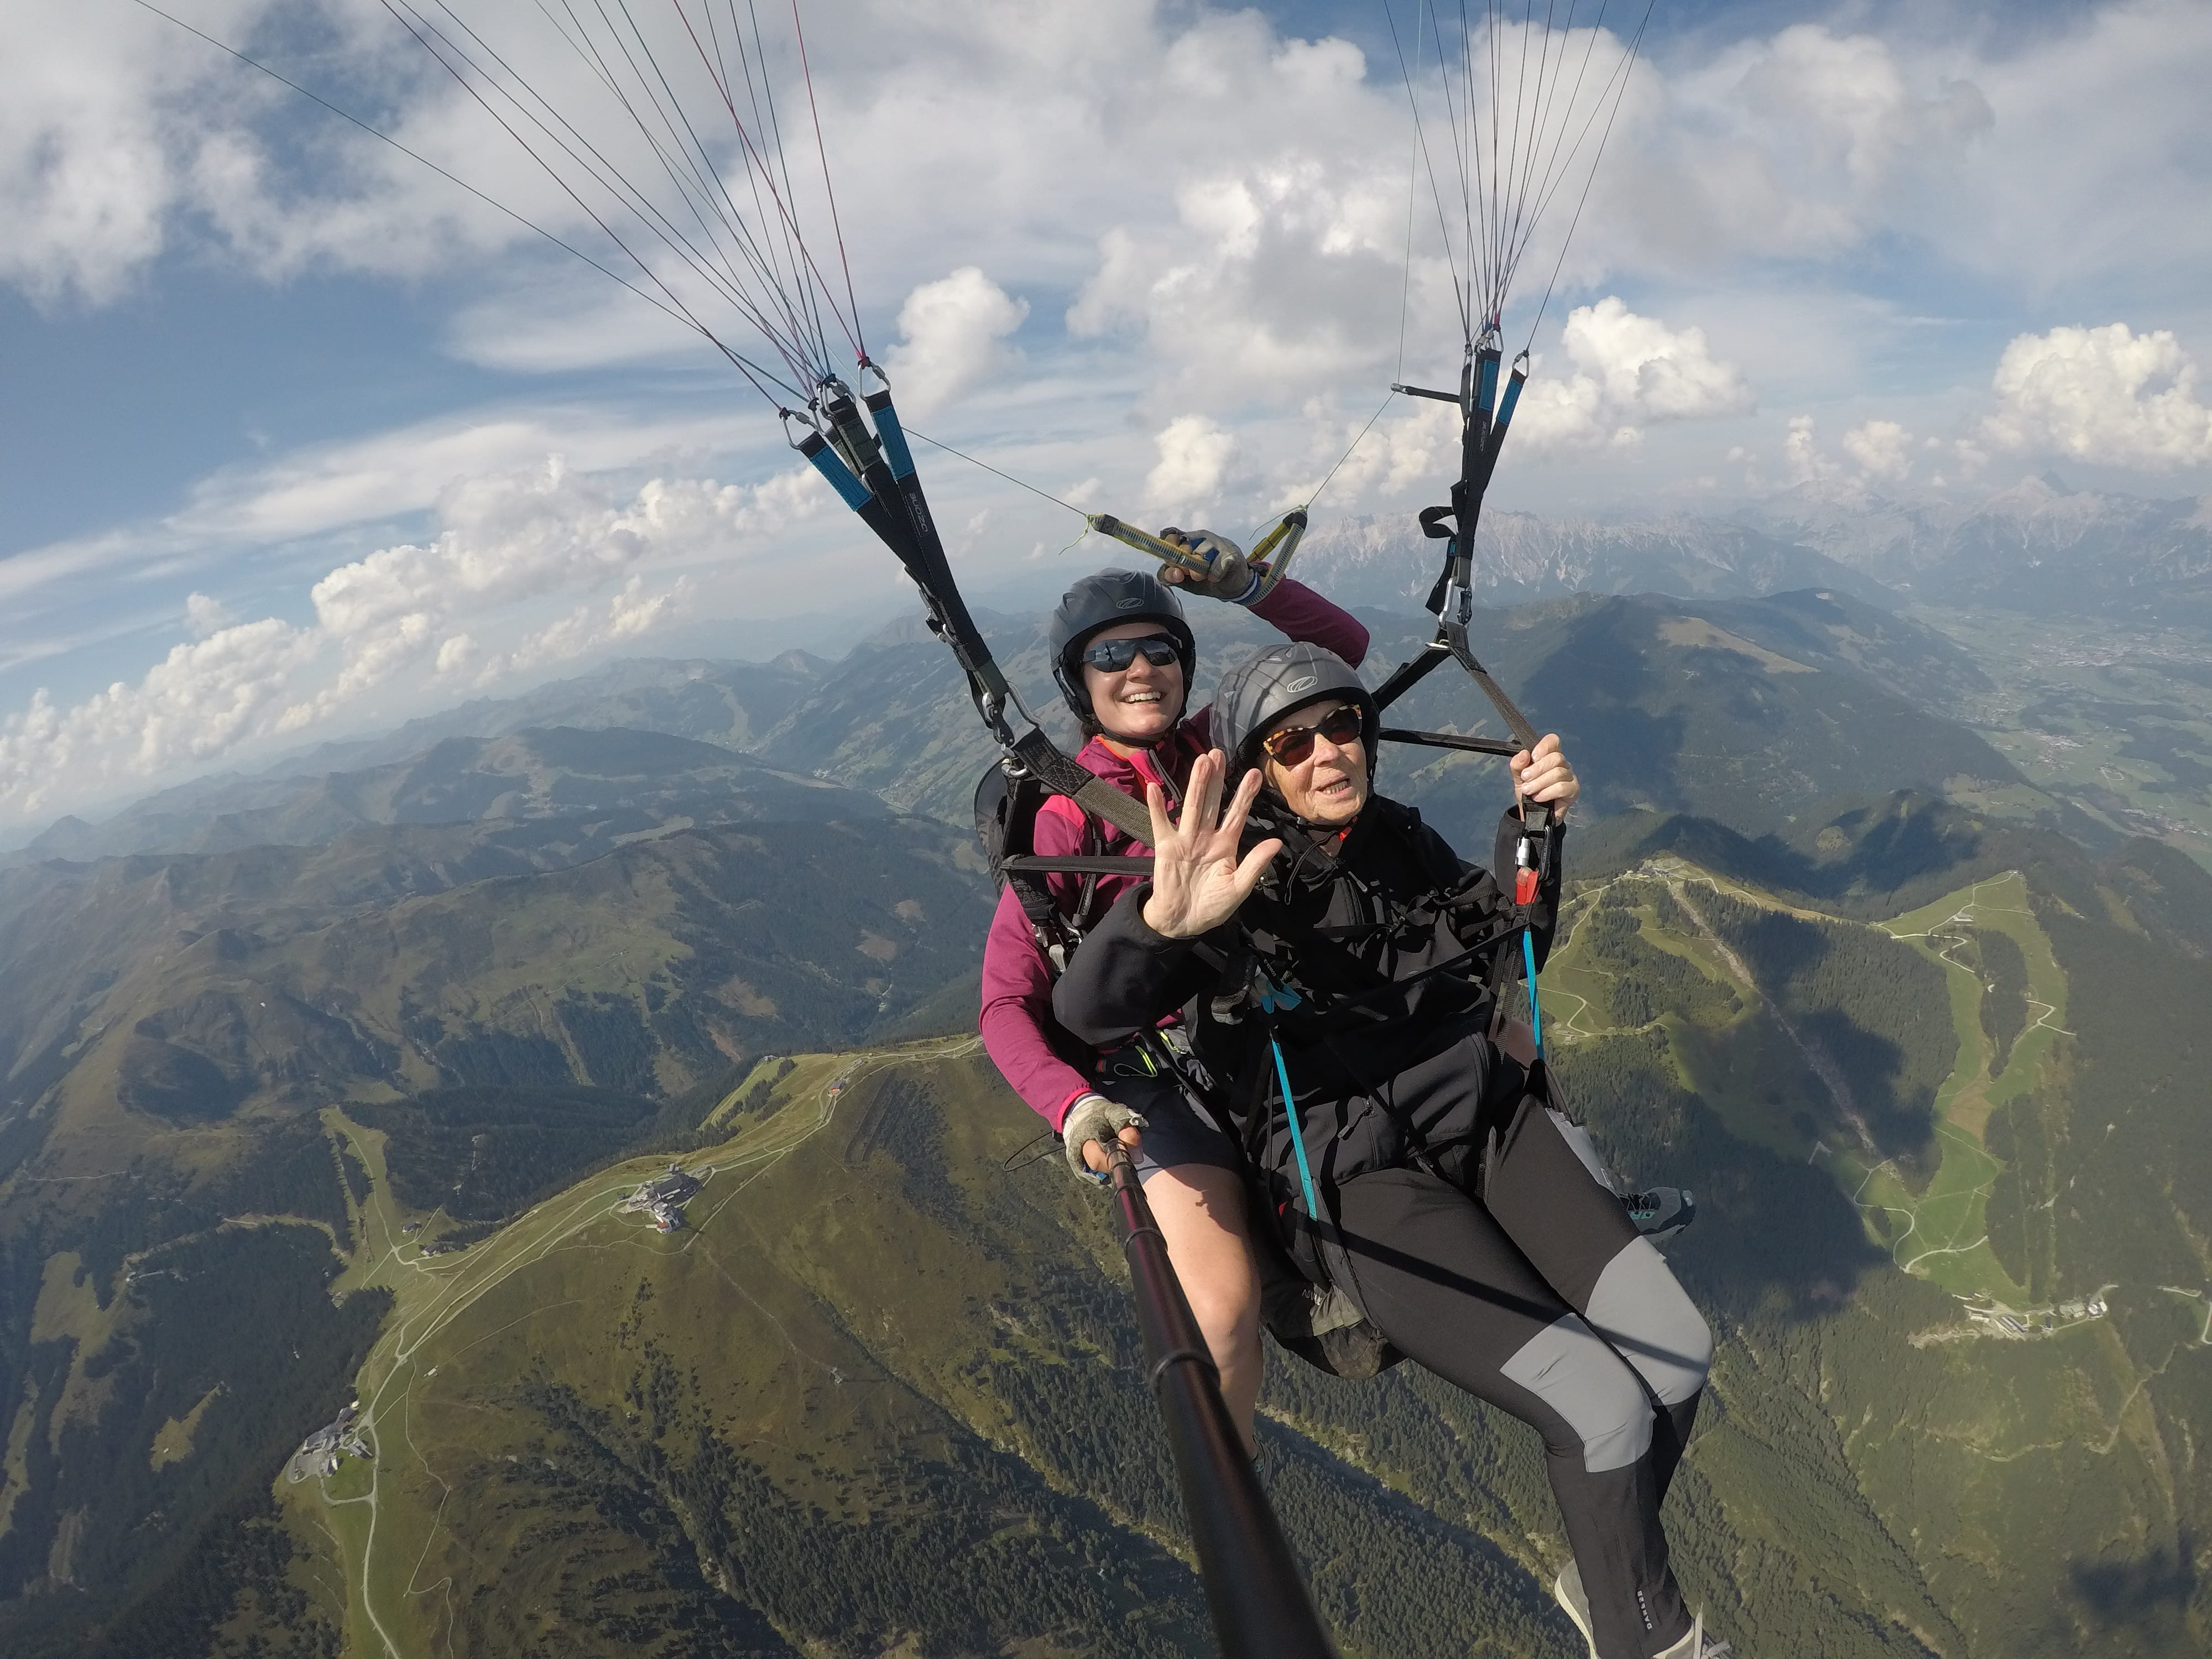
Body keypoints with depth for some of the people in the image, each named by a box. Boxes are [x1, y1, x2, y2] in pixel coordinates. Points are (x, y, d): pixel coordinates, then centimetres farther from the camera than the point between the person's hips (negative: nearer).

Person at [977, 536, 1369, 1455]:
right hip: (1166, 1076, -5)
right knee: (1225, 1312, -25)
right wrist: (1074, 1106, -30)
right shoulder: (1066, 818, -8)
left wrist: (1247, 584, -11)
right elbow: (1009, 1007, -11)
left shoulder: (1219, 745, 6)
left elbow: (1343, 645, 7)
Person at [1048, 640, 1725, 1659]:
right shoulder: (1238, 888, -11)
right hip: (1359, 1180, -6)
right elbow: (1083, 1012, -24)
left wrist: (1534, 831, 3)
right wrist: (1161, 922, -46)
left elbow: (1511, 951, 21)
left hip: (1486, 1115, 6)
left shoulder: (1399, 840, 7)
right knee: (1604, 1412, -16)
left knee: (1678, 1350, -8)